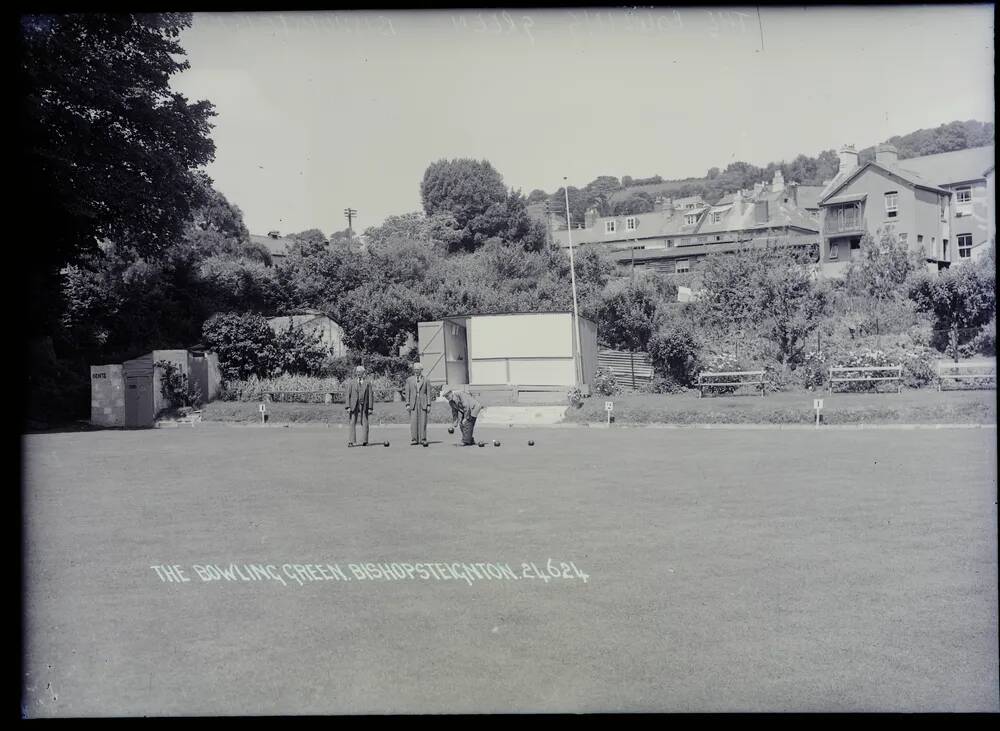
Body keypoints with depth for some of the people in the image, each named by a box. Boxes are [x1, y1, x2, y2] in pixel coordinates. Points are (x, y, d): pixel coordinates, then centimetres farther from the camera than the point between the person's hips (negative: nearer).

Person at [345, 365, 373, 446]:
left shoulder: (367, 383, 7)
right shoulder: (351, 382, 8)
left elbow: (370, 396, 5)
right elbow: (348, 395, 4)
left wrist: (370, 408, -3)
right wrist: (348, 407, -6)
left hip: (364, 406, 0)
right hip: (354, 405, 0)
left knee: (365, 423, -1)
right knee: (352, 423, -4)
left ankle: (364, 441, 3)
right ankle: (352, 441, -5)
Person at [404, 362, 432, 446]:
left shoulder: (426, 381, 8)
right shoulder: (409, 380, 10)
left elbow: (428, 393, 6)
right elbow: (407, 393, 8)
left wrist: (429, 405, -2)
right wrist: (407, 404, -1)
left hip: (423, 403, -1)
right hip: (413, 403, 1)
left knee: (423, 422, -3)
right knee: (413, 422, -4)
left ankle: (423, 439, -1)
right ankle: (414, 439, -1)